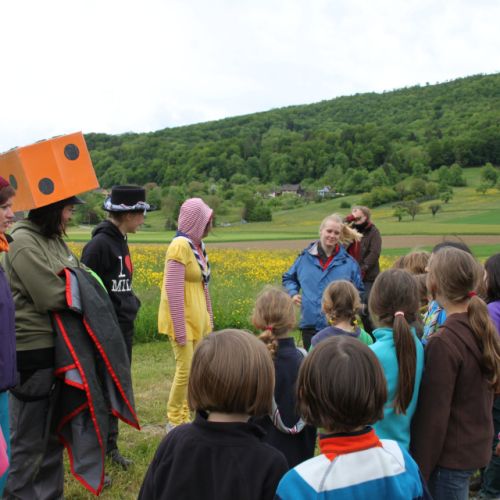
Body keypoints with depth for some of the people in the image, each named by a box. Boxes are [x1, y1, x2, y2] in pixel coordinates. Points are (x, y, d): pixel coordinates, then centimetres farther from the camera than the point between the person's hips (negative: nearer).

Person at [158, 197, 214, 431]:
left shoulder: (197, 245, 8)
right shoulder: (180, 246, -18)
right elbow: (173, 290, -21)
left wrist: (208, 317, 18)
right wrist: (179, 328, -21)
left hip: (197, 318, 8)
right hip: (182, 318, -8)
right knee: (185, 369, -5)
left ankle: (185, 416, 22)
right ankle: (174, 421, 11)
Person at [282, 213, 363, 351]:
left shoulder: (348, 262, 4)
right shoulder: (305, 257, 5)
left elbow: (359, 292, 13)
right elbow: (288, 278, 20)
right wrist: (293, 293, 2)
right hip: (310, 325, 1)